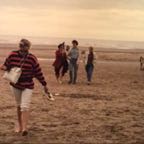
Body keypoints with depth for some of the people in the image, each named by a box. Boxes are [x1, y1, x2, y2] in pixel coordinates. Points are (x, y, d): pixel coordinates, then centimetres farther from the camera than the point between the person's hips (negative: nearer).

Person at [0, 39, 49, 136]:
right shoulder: (12, 55, -7)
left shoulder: (32, 58, -11)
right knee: (19, 105, 16)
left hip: (28, 86, -2)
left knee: (25, 107, -13)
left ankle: (24, 127, -18)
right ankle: (19, 124, 33)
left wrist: (44, 85, -1)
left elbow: (38, 72, -4)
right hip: (15, 85, 3)